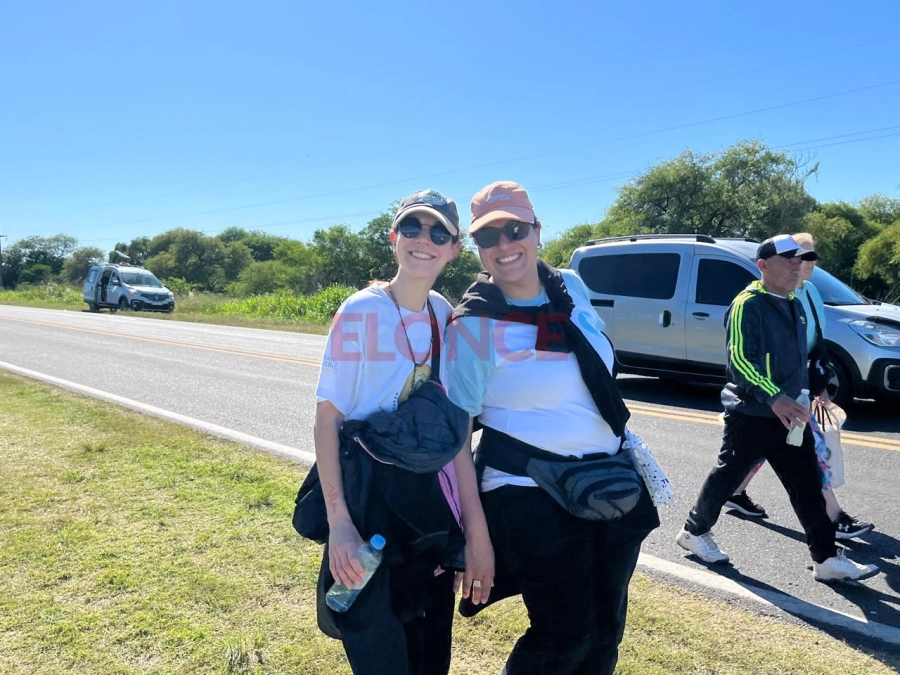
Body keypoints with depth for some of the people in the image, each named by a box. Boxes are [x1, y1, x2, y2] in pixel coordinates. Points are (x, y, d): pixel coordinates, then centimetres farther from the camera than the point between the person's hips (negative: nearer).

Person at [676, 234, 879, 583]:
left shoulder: (795, 305, 12)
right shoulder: (747, 305, -15)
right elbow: (738, 359, -23)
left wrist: (816, 389, 23)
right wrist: (774, 398, -31)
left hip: (789, 415, 8)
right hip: (751, 415, -8)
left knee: (808, 487, 8)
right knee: (727, 477, 6)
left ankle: (827, 559, 16)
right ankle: (694, 532, 25)